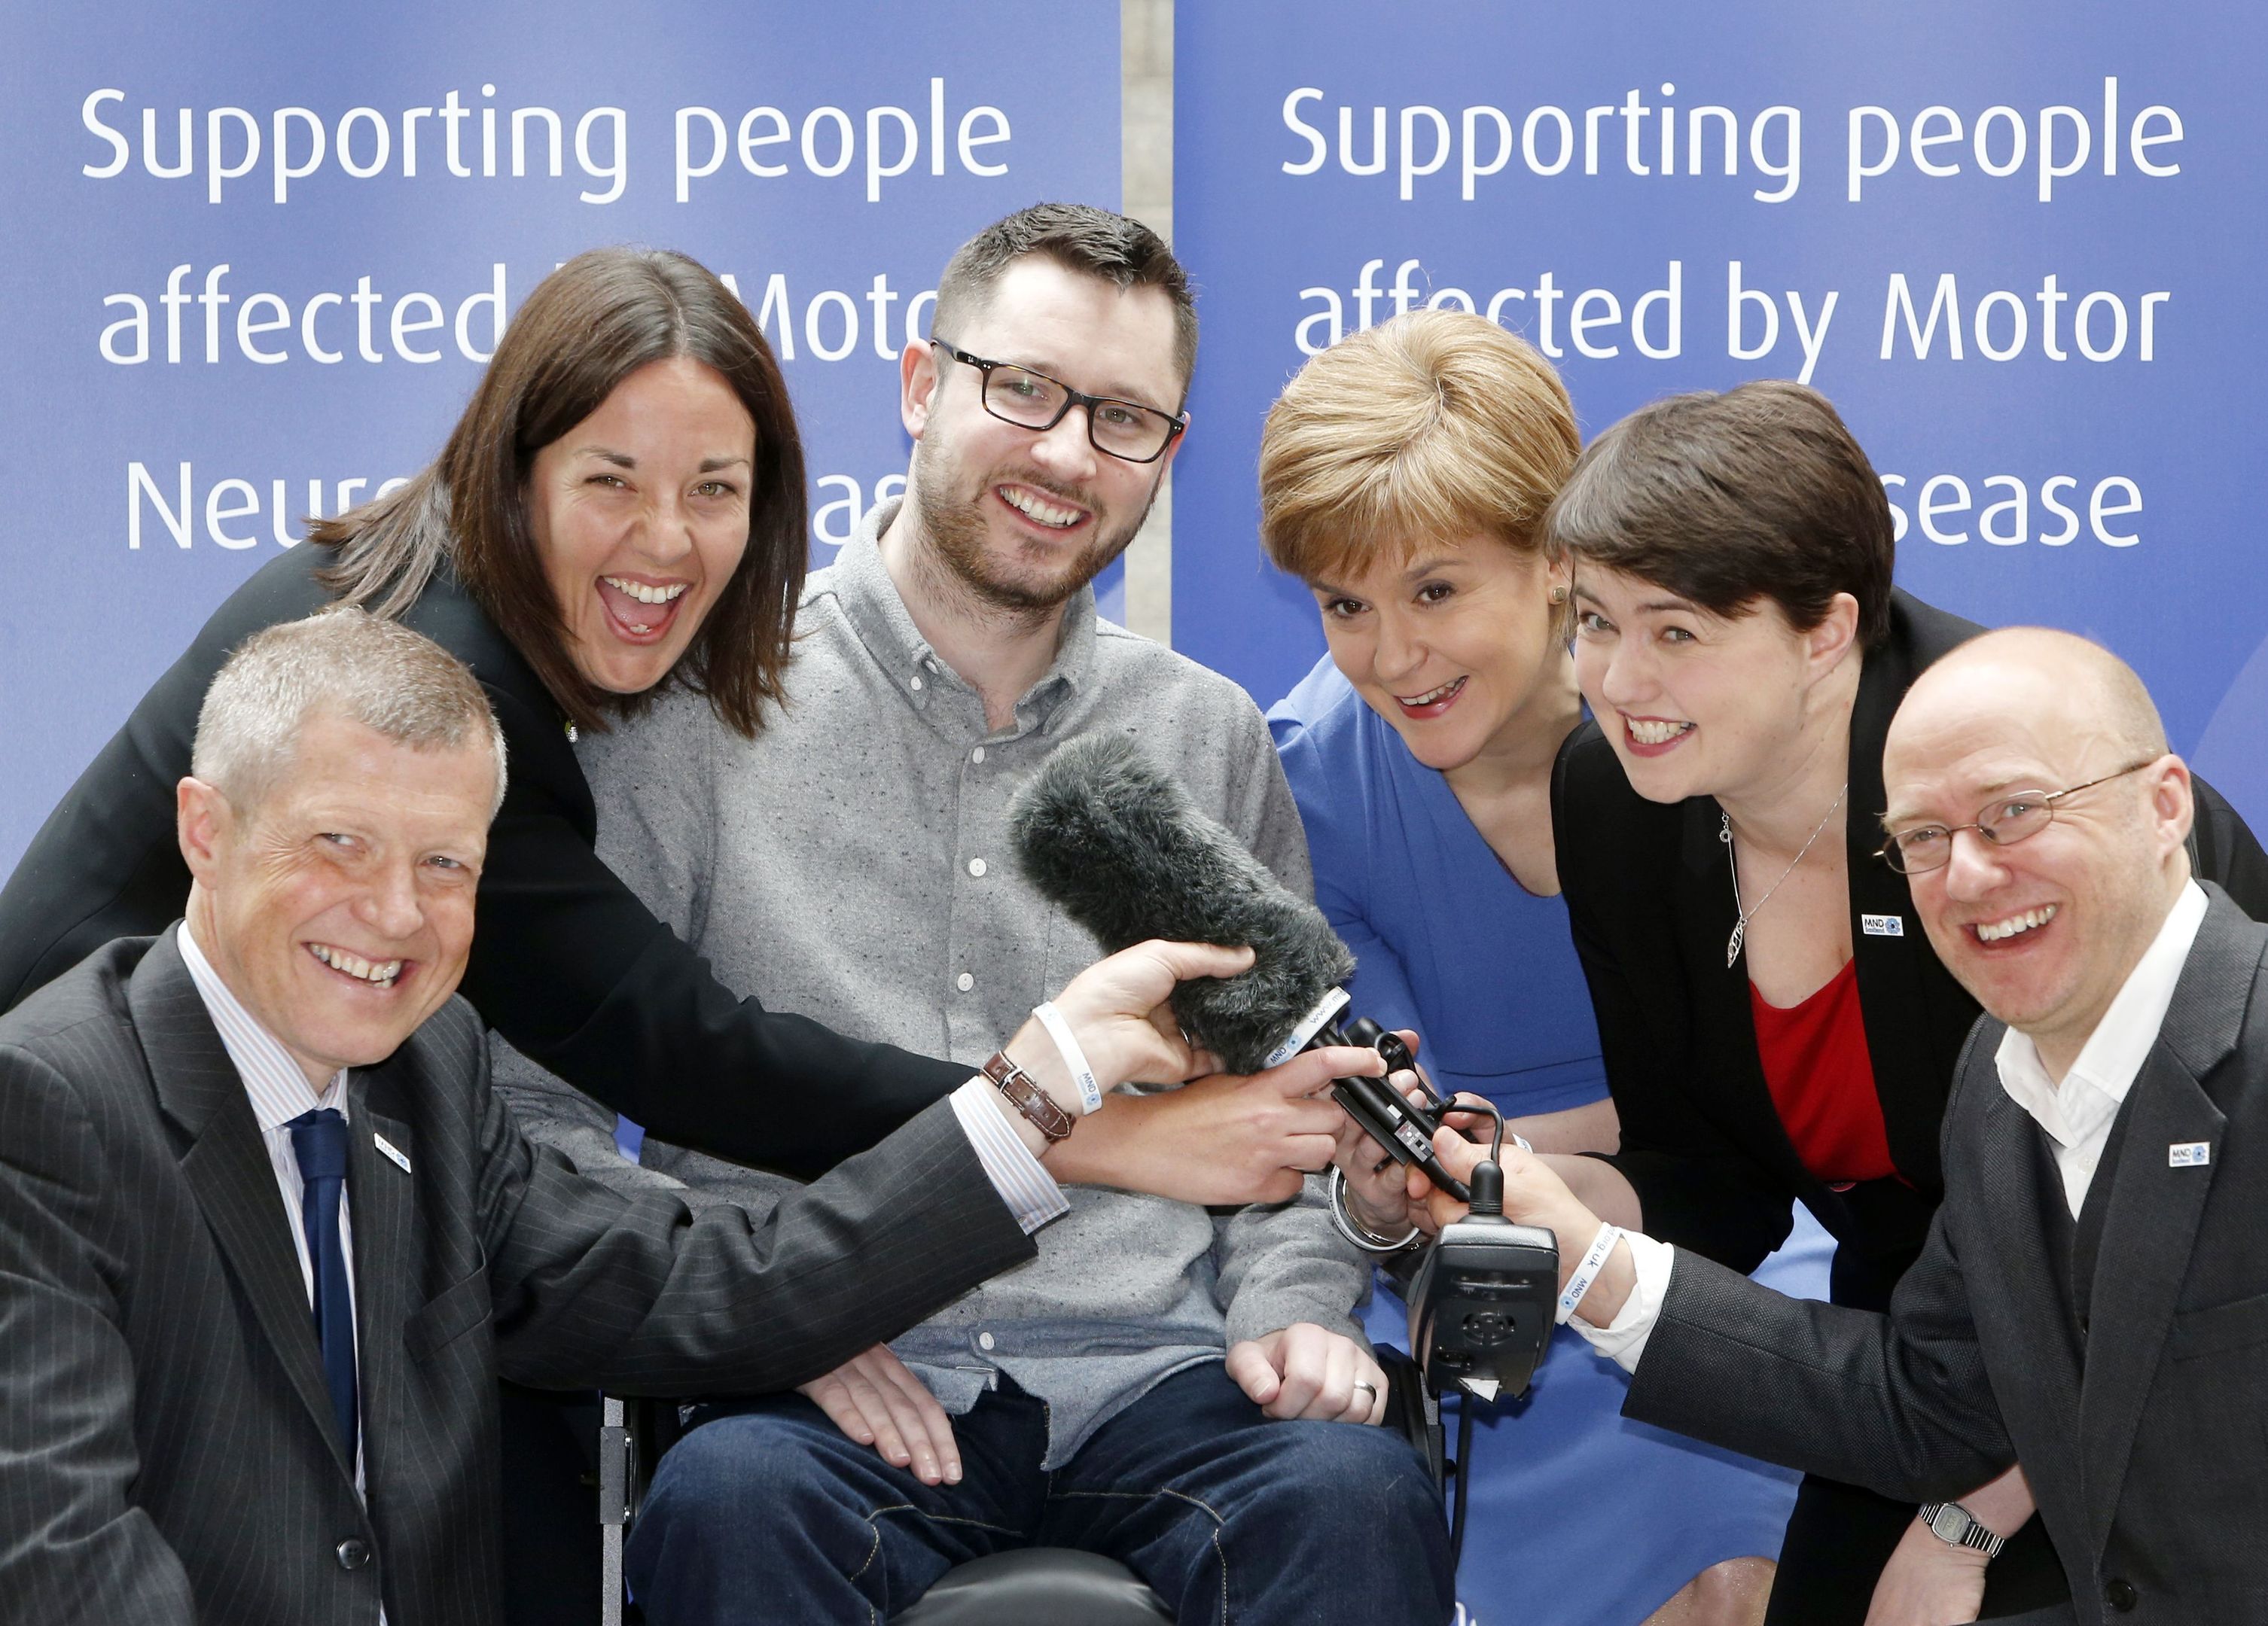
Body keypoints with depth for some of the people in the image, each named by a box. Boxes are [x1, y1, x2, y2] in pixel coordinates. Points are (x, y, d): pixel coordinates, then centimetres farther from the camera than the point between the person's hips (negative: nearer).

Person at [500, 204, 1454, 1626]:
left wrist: (1289, 1306, 3)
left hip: (1146, 1374, 3)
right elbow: (533, 1103, 1)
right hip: (819, 1390, -2)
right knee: (734, 1498, -38)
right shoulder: (707, 708, 4)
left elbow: (1291, 1104, 23)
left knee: (1358, 1490, -31)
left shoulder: (1212, 739, 16)